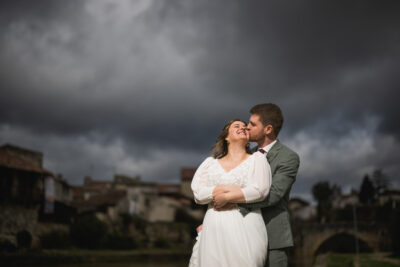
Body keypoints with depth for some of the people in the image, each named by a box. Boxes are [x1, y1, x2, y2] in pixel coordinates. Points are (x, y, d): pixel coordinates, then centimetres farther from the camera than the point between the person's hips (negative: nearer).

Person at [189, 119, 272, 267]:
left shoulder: (257, 159, 11)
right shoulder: (210, 162, 17)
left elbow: (260, 190, -6)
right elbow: (198, 193, 3)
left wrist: (226, 197, -5)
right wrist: (229, 188, -7)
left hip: (245, 229, -2)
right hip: (214, 229, 2)